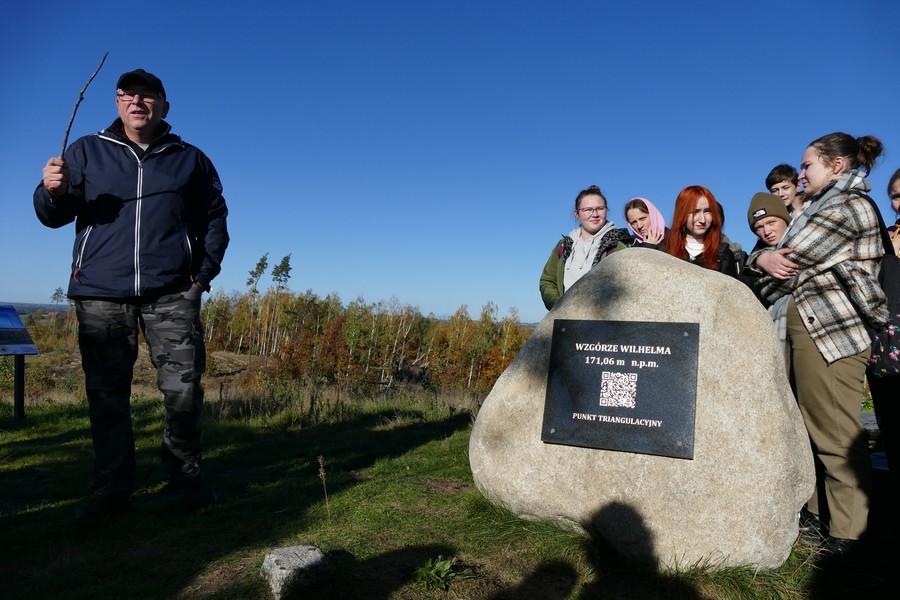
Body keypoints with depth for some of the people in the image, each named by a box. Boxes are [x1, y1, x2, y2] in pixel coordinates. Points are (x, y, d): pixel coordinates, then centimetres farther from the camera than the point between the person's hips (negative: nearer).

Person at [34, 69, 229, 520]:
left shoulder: (190, 159, 14)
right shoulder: (87, 152, 14)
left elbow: (215, 216, 13)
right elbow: (54, 216, 9)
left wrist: (206, 269, 0)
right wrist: (53, 192, -14)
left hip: (173, 294, 0)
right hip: (100, 293, 1)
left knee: (183, 388, -4)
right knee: (106, 395, 4)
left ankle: (185, 475, 12)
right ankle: (112, 489, 14)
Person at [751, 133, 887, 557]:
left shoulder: (850, 207, -8)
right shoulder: (816, 207, 23)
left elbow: (791, 262, -13)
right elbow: (778, 259, 15)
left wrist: (775, 265, 6)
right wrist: (764, 257, -6)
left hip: (830, 332, -10)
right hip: (797, 327, 10)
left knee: (836, 435, -4)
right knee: (808, 427, 13)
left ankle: (846, 533, 6)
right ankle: (819, 513, 23)